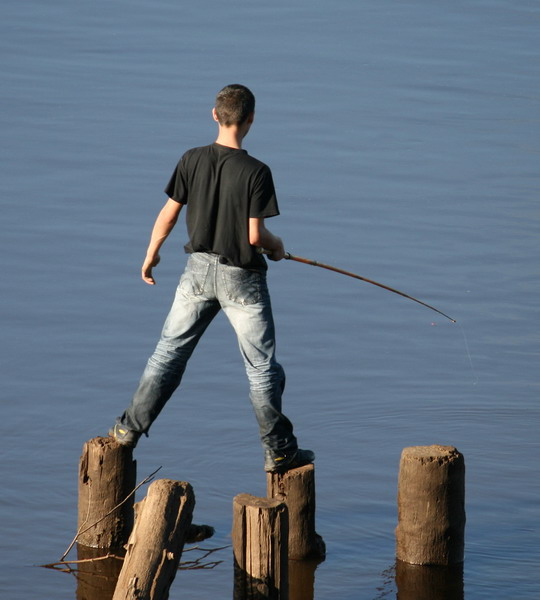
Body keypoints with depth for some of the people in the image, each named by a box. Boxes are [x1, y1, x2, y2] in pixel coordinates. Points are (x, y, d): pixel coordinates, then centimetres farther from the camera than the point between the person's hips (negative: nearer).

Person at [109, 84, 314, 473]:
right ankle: (279, 451, 12)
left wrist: (151, 254, 17)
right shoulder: (256, 172, -19)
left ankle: (131, 429, 18)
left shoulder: (192, 161, -7)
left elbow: (168, 215, 1)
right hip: (241, 279, -4)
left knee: (169, 352, 15)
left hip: (199, 269, 4)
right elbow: (255, 236, -18)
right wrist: (276, 246, 5)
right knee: (262, 366, 7)